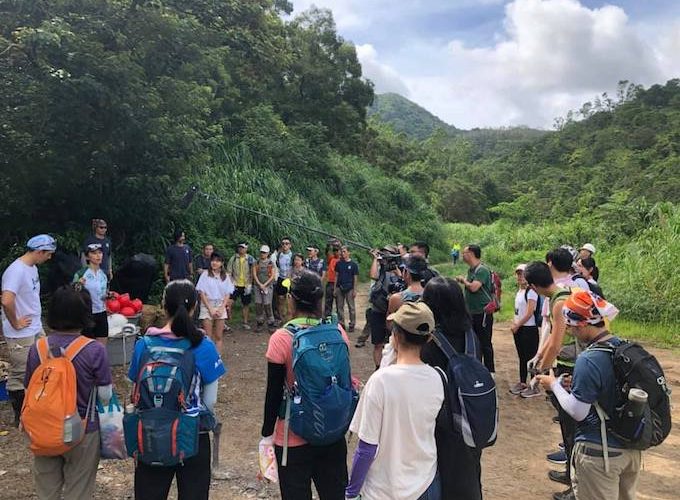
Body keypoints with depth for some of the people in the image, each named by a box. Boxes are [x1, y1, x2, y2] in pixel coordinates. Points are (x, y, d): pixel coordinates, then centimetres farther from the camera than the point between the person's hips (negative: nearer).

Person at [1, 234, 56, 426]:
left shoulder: (33, 268, 8)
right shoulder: (16, 271, -22)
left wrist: (36, 321, 14)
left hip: (37, 331, 9)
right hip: (21, 337, -9)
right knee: (19, 378, 5)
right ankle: (20, 418, 19)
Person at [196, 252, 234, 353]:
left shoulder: (225, 276, 5)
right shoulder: (205, 275, -3)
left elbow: (228, 294, 5)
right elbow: (201, 293, -5)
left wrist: (221, 309, -7)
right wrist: (210, 309, -11)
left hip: (220, 307, 2)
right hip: (207, 306, -2)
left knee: (218, 337, 5)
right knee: (208, 337, -3)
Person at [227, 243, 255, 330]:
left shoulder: (250, 259, -1)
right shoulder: (233, 258, 1)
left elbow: (252, 273, 2)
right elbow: (229, 271, 3)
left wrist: (249, 285, -4)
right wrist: (232, 282, -7)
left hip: (246, 285, 0)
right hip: (235, 285, 0)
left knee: (246, 304, 9)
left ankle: (245, 322, 21)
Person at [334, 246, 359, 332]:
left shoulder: (353, 264, -2)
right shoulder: (338, 263, 6)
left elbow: (355, 278, -1)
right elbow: (336, 276, 9)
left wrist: (355, 290, -4)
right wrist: (335, 288, 5)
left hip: (349, 289, -3)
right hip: (339, 288, 3)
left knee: (351, 307, 3)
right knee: (339, 307, 7)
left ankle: (352, 324, 11)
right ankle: (341, 323, 17)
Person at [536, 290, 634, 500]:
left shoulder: (588, 360, -25)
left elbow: (578, 412, -19)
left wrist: (554, 384, -6)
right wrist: (577, 383, 8)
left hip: (599, 453, -7)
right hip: (632, 449, 7)